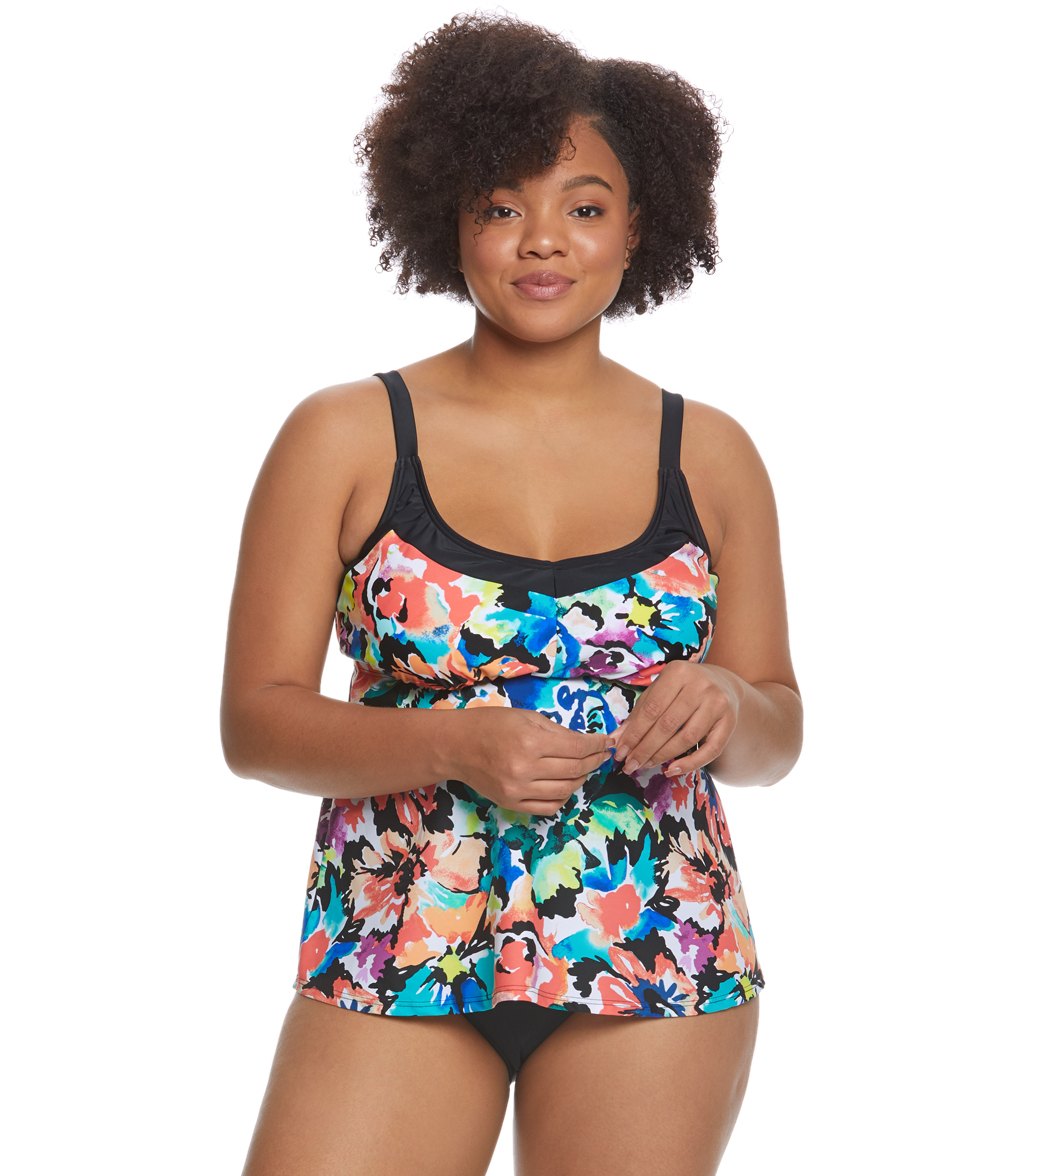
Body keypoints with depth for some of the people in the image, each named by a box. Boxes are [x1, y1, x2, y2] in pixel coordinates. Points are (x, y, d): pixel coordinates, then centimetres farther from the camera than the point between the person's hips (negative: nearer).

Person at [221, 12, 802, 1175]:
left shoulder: (711, 455, 5)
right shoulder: (345, 437, -1)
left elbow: (777, 732, 10)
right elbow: (254, 718, -3)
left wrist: (726, 708, -13)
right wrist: (456, 744, -19)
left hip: (656, 955, 2)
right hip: (393, 954, -1)